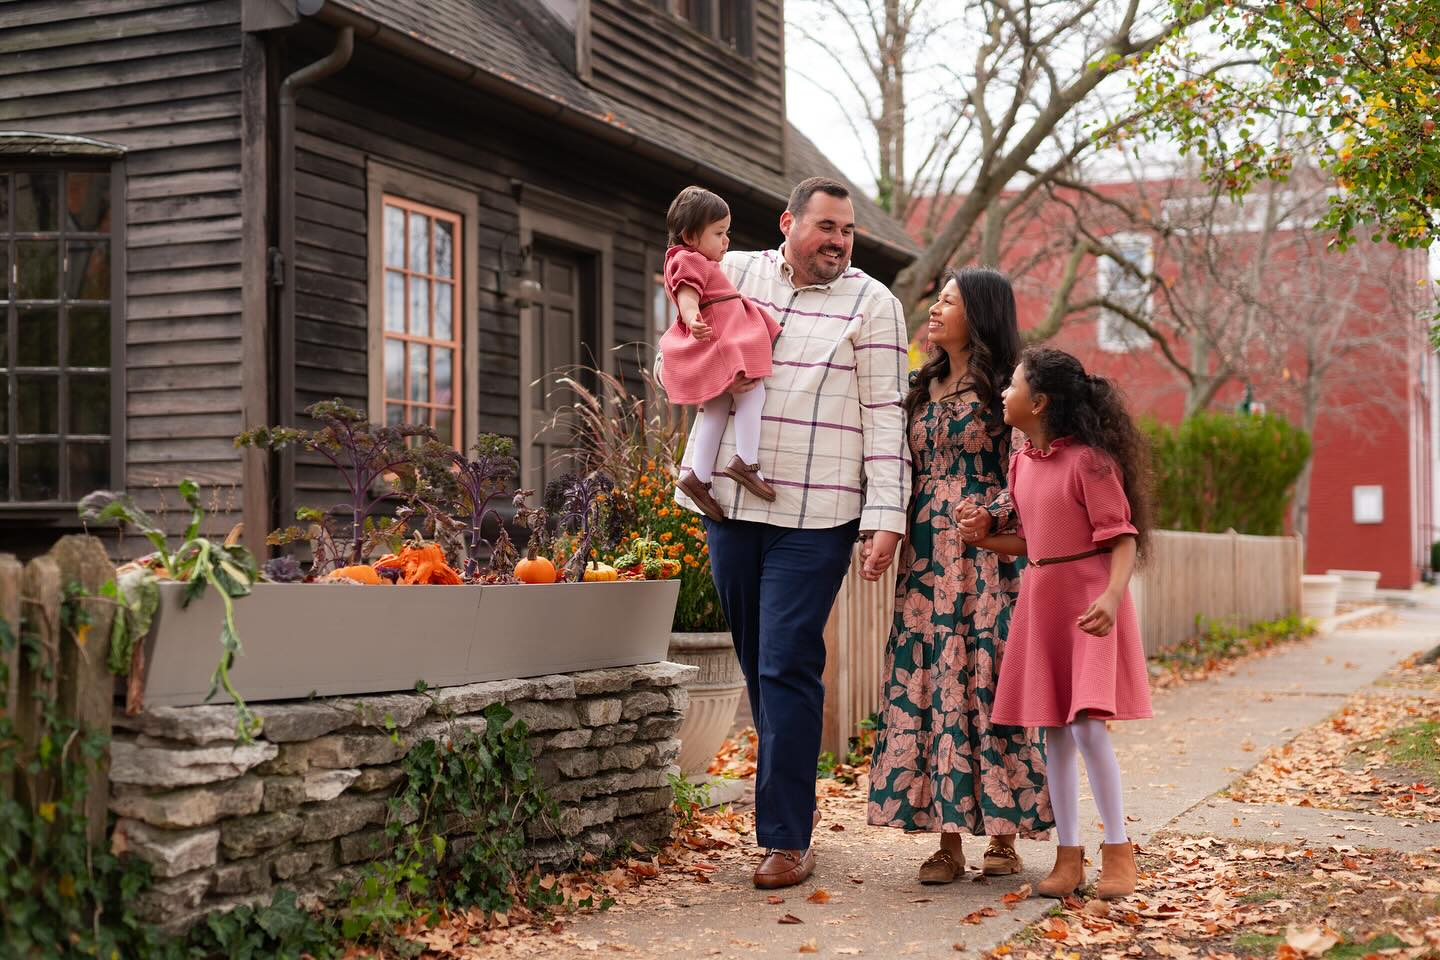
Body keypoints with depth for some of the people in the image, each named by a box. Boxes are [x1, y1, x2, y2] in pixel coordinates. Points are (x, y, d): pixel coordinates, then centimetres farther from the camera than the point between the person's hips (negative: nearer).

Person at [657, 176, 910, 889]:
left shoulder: (872, 303, 1)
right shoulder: (734, 275, 10)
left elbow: (884, 417, -3)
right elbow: (668, 358, 17)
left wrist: (886, 517, -11)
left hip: (815, 516, -4)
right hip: (731, 503, 4)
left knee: (787, 670, -7)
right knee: (758, 665, 12)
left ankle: (787, 836, 0)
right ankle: (793, 796, 26)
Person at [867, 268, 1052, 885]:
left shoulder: (1005, 387, -1)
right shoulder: (925, 387, 16)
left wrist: (988, 519, -20)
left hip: (989, 553, -5)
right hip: (927, 556, 6)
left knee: (990, 679, -5)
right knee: (928, 684, 0)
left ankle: (1003, 835, 4)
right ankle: (947, 839, 5)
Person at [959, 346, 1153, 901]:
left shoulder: (1088, 460, -14)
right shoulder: (1021, 463, 10)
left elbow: (1122, 537, -17)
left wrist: (1112, 596, -31)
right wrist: (984, 538, 4)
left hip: (1088, 599, -7)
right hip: (1040, 598, 8)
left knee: (1087, 724, -13)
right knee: (1054, 731, 8)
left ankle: (1118, 850, 1)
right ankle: (1069, 854, 16)